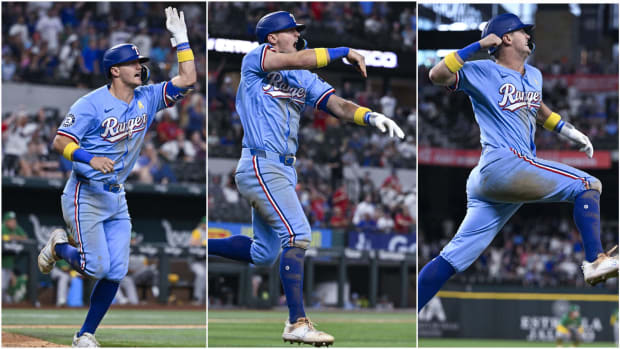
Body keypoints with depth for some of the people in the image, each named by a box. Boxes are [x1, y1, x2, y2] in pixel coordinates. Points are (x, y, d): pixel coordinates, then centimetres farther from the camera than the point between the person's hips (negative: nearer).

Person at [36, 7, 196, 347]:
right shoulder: (91, 104, -13)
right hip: (85, 196, -6)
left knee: (116, 272, 0)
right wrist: (90, 159, -32)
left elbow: (187, 79, 0)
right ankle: (59, 246, 21)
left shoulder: (147, 99, 4)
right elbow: (60, 141, -16)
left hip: (116, 197, 6)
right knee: (97, 266, -10)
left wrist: (181, 38, -4)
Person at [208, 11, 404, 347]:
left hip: (284, 170, 9)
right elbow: (300, 60, -19)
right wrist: (345, 52, -11)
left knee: (262, 253, 14)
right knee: (297, 234, -18)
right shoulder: (254, 60, -2)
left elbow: (337, 104, 3)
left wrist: (370, 116, -16)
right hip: (260, 165, -9)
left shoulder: (305, 80, 16)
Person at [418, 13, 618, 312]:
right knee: (588, 186, -11)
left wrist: (568, 131, 37)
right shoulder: (483, 72, 1)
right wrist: (478, 45, -13)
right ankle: (595, 261, -22)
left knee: (454, 258, 2)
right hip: (503, 163, -8)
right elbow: (437, 75, -14)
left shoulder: (533, 76, 25)